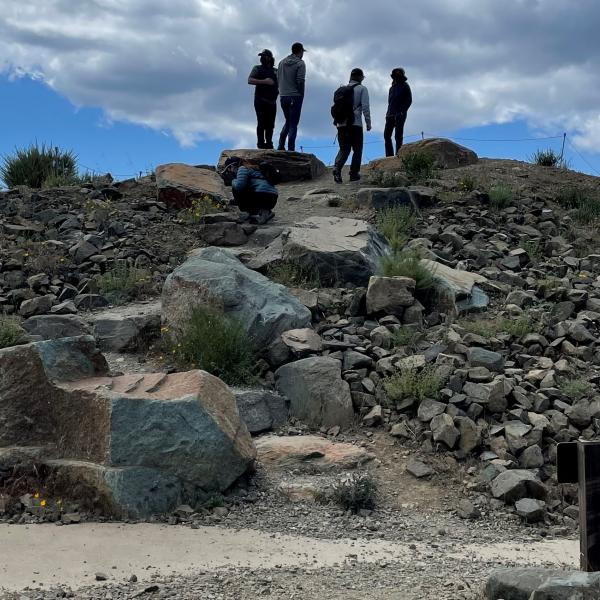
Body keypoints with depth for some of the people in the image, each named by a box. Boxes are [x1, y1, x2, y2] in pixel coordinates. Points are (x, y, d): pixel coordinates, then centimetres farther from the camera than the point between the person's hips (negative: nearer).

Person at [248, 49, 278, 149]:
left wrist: (278, 91, 8)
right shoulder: (257, 68, 6)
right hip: (261, 101, -4)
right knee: (261, 123, -8)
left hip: (272, 102, 4)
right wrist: (264, 81, -16)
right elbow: (250, 80, -8)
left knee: (270, 124, 4)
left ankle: (269, 143, 10)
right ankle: (261, 143, -5)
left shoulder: (275, 71, 18)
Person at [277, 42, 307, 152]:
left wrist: (282, 92, 14)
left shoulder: (282, 62, 10)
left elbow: (278, 79, 10)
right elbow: (300, 81, -14)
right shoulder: (300, 63, -8)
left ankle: (280, 146, 11)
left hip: (283, 96, 6)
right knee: (293, 123, -1)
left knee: (288, 121, 19)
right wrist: (301, 95, -5)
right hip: (295, 96, -6)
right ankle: (290, 150, -3)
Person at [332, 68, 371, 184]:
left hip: (341, 124, 4)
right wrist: (368, 123, -3)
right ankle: (354, 173, 6)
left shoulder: (342, 89, 16)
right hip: (355, 124, -4)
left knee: (344, 149, 9)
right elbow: (365, 107, -7)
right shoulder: (362, 89, 1)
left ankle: (337, 168, -16)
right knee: (357, 149, 9)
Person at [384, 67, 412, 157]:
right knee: (387, 135, 0)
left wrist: (402, 112, -13)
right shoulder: (392, 87, 22)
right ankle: (389, 156, 2)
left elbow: (409, 100, -3)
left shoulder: (405, 86, 4)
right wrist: (388, 113, 10)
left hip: (399, 115, -6)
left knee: (398, 136, -10)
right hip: (390, 115, 6)